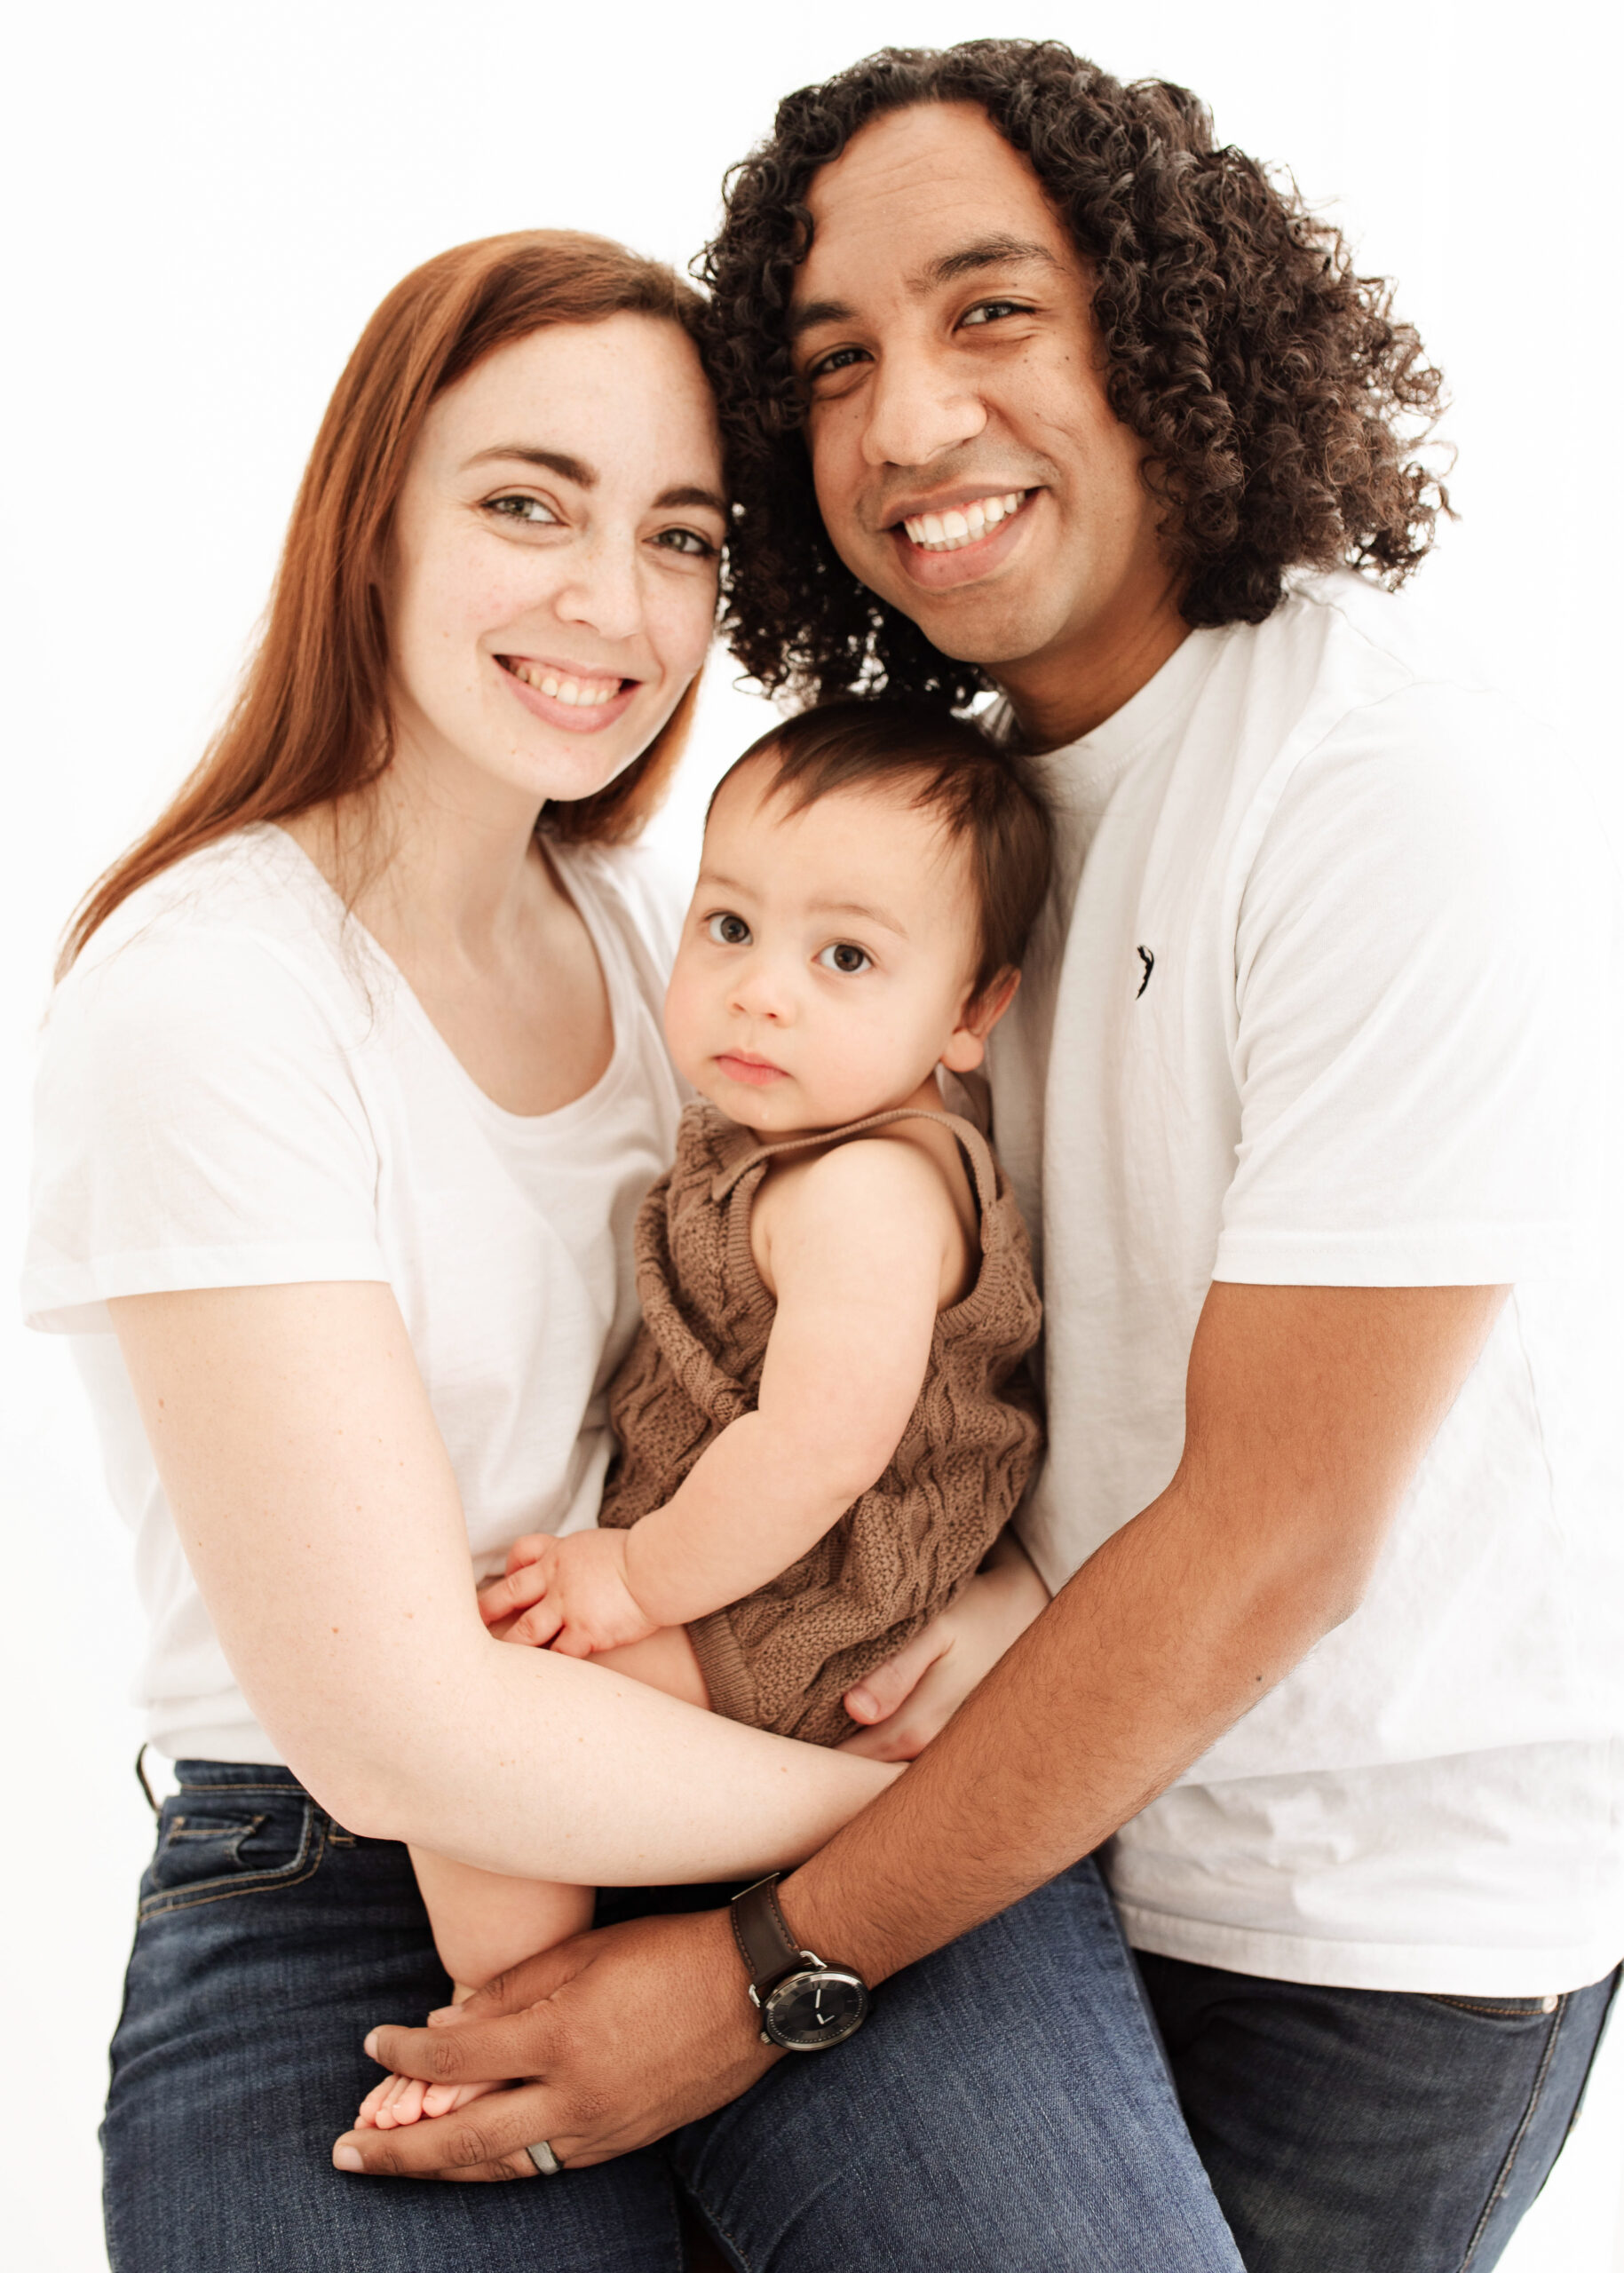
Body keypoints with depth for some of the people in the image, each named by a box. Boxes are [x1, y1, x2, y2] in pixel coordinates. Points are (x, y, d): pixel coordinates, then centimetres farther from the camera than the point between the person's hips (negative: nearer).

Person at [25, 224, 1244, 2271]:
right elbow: (395, 1730, -19)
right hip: (350, 1927, -4)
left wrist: (1010, 1572, -5)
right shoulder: (204, 1001, -15)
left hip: (759, 1810, 5)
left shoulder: (638, 919, 7)